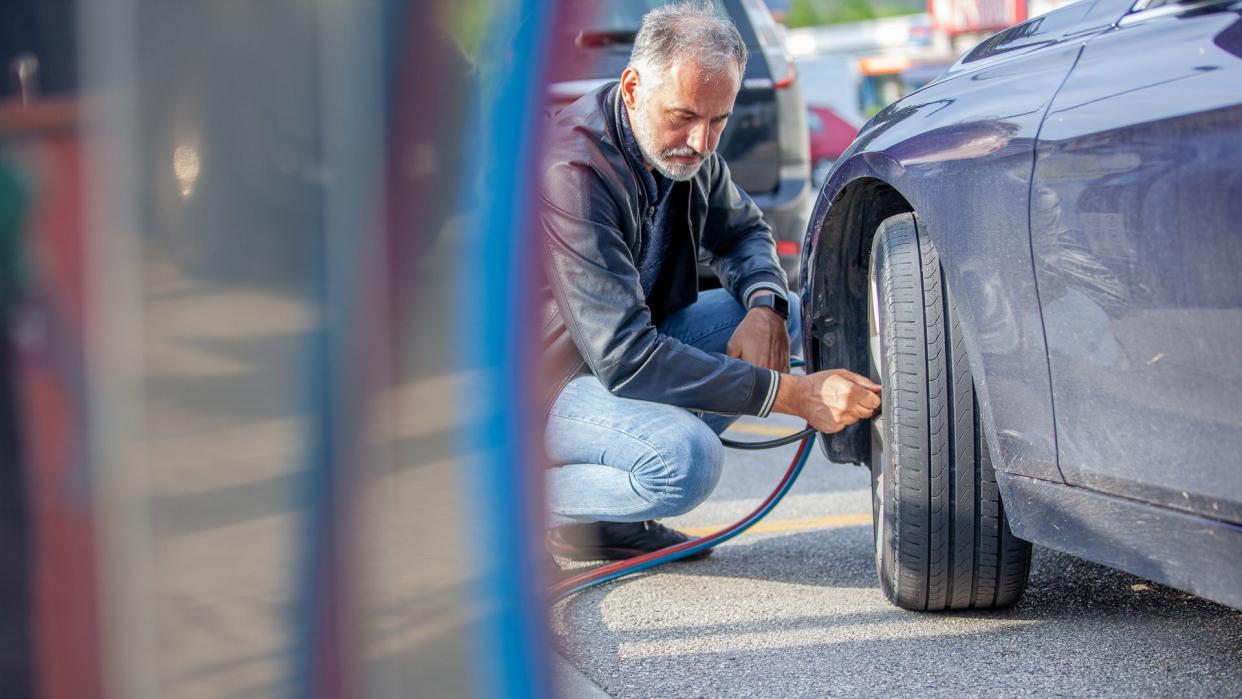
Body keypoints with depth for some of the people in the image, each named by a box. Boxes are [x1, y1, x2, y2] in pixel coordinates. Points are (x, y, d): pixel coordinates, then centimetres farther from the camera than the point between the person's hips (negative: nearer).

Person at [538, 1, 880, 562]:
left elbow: (743, 231, 17)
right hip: (539, 383, -10)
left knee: (784, 313, -1)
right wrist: (794, 395, -34)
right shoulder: (573, 172, -29)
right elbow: (623, 357, -34)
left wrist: (765, 306, -9)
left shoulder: (687, 147, -2)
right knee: (685, 460, -33)